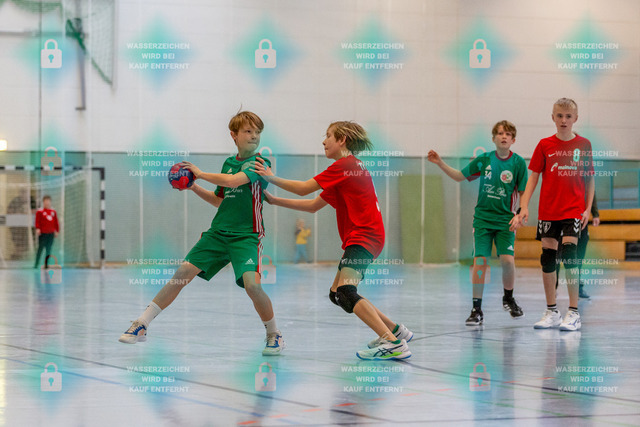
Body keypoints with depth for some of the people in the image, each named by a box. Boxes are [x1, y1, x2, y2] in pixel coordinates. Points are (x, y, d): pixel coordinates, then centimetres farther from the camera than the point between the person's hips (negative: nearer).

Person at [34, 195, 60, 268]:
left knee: (48, 250, 5)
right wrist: (37, 229, -21)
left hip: (51, 234, 5)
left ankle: (46, 264, 11)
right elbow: (37, 221, -9)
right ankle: (36, 264, 1)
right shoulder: (40, 211, -3)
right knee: (40, 248, -4)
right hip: (42, 233, -4)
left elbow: (56, 222, 16)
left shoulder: (53, 211, 11)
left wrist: (57, 231, 15)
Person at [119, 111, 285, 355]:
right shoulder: (228, 163, 14)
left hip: (247, 236, -5)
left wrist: (200, 173, -10)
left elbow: (233, 181, -22)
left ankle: (274, 334, -1)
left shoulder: (260, 163, -5)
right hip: (218, 232, 5)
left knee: (251, 283, -25)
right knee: (183, 274, -4)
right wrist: (194, 187, 10)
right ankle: (141, 326, 1)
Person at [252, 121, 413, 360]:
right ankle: (396, 330, 16)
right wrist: (275, 201, 21)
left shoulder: (345, 165, -9)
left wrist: (271, 178, 4)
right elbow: (313, 206, 22)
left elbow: (303, 189, -8)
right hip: (358, 238, 10)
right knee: (336, 294, 14)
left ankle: (393, 344, -32)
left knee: (345, 292, -24)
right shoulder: (348, 168, 22)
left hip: (364, 237, -10)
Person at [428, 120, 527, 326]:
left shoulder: (518, 163, -4)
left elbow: (523, 193, -1)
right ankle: (477, 310, 0)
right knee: (479, 260, -7)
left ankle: (508, 299, 15)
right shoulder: (484, 159, 1)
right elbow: (460, 176, 13)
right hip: (483, 218, 1)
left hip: (505, 220, -1)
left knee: (507, 259, -13)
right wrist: (440, 163, 4)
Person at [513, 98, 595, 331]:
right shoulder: (545, 145, 3)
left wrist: (588, 209, 0)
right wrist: (524, 206, -4)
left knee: (570, 253, -14)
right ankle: (551, 312, 16)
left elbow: (590, 179, 7)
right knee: (547, 257, 4)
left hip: (574, 210, -2)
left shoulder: (583, 145, 2)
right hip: (548, 211, 2)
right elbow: (533, 176, 4)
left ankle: (574, 313, -9)